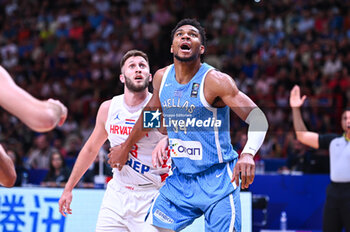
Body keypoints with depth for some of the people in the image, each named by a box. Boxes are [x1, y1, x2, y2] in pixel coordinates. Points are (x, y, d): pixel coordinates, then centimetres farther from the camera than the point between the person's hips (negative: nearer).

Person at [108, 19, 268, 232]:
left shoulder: (215, 81, -16)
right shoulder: (162, 78, 3)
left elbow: (258, 118, -22)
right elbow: (151, 114, 23)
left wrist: (248, 154, -41)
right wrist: (126, 147, 34)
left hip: (217, 180, -6)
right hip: (180, 179, 6)